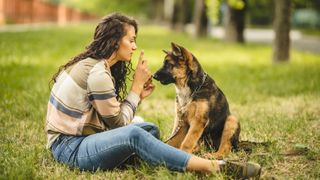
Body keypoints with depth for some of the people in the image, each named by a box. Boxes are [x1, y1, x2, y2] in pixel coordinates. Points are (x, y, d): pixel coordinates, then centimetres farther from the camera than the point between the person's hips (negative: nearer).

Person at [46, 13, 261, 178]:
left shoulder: (92, 63, 11)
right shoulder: (98, 73, -18)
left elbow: (113, 118, 7)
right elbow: (118, 123, -11)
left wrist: (139, 94, -3)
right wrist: (137, 85, -6)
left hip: (81, 136, 10)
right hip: (70, 148, -10)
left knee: (150, 129, 2)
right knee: (134, 135, -32)